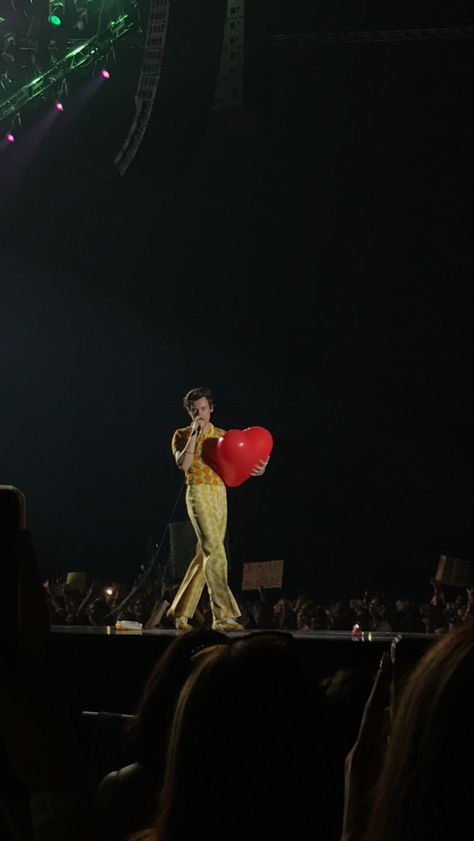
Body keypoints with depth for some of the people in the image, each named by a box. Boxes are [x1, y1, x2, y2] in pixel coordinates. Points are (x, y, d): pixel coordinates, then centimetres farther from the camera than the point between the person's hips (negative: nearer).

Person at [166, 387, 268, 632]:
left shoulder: (222, 436, 14)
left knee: (205, 555, 7)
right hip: (199, 494, -6)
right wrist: (194, 435, -16)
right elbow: (183, 464, -15)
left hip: (220, 495, 6)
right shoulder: (182, 435, 1)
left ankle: (180, 611, 18)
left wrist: (254, 471, -11)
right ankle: (223, 615, -21)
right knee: (215, 552, -17)